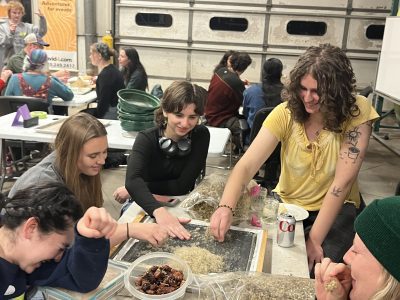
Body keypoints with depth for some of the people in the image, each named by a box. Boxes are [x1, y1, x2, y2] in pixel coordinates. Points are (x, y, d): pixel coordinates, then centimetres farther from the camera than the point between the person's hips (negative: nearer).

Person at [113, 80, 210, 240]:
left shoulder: (201, 136, -11)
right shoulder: (146, 139, -16)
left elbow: (183, 185, -14)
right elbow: (133, 179, -35)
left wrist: (135, 190, -17)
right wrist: (159, 211, -54)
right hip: (145, 206, -1)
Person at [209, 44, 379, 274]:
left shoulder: (357, 113, -19)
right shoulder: (286, 113, -15)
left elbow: (342, 181, -22)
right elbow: (247, 165, -23)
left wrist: (315, 239, -24)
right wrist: (226, 207, -41)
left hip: (336, 208, -2)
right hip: (285, 202, 2)